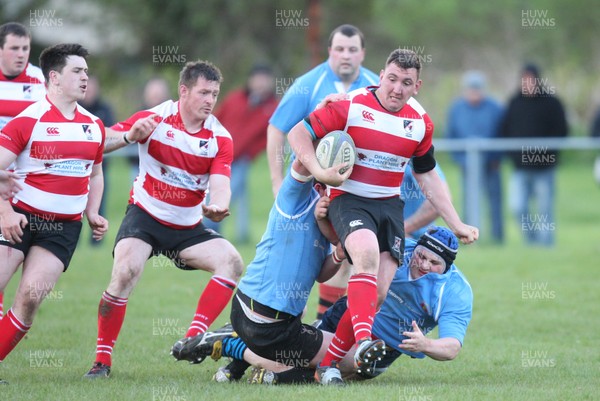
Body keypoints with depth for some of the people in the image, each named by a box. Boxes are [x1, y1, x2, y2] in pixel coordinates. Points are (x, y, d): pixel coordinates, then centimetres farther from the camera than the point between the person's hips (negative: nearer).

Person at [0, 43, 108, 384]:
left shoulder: (94, 125, 10)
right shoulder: (30, 120, -8)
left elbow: (95, 174, 24)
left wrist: (93, 214, 10)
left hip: (64, 227, 4)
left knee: (31, 296, -10)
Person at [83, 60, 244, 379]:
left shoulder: (220, 137, -5)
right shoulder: (155, 118, -11)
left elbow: (219, 184, -16)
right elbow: (99, 144, -13)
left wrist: (216, 207, -39)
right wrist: (129, 136, -33)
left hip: (187, 227, 4)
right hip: (145, 217, -4)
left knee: (231, 262, -15)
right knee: (125, 272, -26)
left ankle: (194, 338, -18)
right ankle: (102, 360, -16)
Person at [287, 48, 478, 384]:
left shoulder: (420, 122, 6)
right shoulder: (350, 107, -9)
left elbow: (428, 176, 17)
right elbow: (299, 133, -5)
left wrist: (456, 224, 13)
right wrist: (319, 171, -21)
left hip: (390, 206, 5)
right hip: (349, 200, -5)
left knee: (379, 292, -7)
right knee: (367, 254, -35)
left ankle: (329, 363, 4)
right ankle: (363, 340, -46)